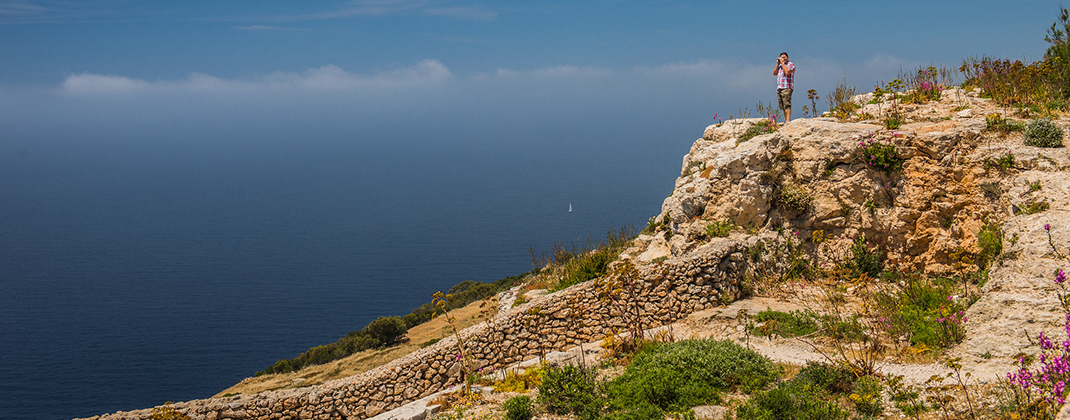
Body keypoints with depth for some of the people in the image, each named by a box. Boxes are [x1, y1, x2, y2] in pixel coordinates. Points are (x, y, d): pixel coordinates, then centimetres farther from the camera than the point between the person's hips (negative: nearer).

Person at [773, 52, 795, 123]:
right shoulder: (780, 66, 22)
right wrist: (778, 64, 7)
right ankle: (785, 120, 9)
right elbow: (774, 73, 11)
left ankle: (788, 121, -20)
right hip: (779, 88, 7)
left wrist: (782, 63, -8)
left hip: (787, 87, -7)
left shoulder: (791, 64, 1)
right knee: (782, 106, 6)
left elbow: (787, 72, -16)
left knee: (787, 105, -15)